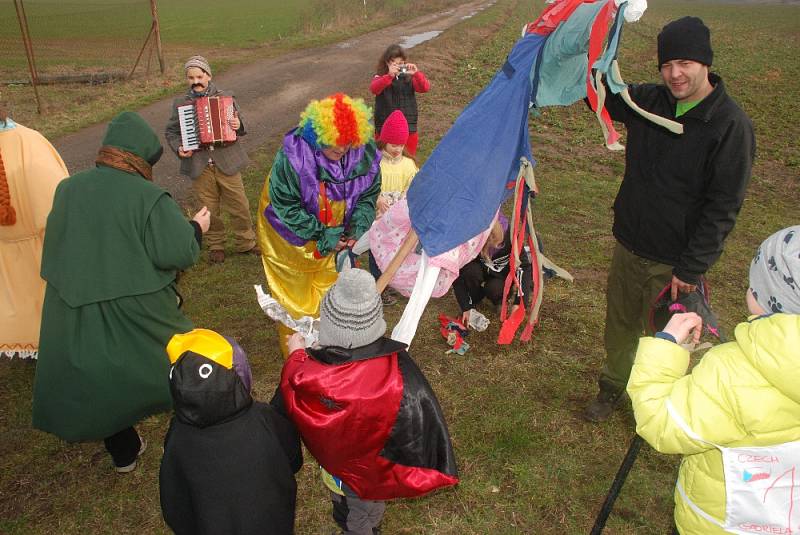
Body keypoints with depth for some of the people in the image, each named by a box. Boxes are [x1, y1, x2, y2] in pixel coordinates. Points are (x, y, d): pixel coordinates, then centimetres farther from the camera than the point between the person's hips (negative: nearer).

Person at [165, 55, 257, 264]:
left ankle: (246, 242, 22)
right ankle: (215, 246, 24)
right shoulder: (180, 103, 5)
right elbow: (170, 131, 12)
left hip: (227, 162, 0)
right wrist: (178, 148, -7)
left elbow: (239, 123, 10)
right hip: (199, 166, 0)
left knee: (239, 205, 6)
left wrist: (238, 126, -14)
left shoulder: (225, 98, 4)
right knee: (209, 208, 9)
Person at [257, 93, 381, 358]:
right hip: (292, 235, -4)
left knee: (328, 290, 22)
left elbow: (368, 196, -3)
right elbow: (285, 208, -25)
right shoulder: (292, 157, -32)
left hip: (333, 235, 4)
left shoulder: (365, 155, -18)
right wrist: (322, 235, -27)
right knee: (295, 296, 13)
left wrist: (357, 227, -20)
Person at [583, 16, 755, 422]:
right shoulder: (648, 100, -2)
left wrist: (692, 269, -18)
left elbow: (723, 207, -17)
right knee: (620, 324, 20)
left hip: (674, 261, -5)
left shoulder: (730, 125, -17)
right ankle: (613, 387, 42)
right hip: (628, 245, 5)